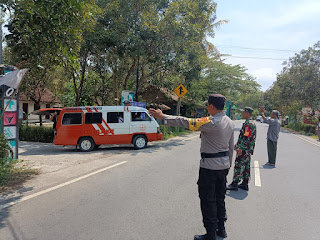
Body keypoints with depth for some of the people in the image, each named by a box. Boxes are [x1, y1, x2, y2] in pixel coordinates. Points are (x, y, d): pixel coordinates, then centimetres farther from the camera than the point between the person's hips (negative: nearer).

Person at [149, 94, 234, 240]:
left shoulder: (210, 123, -22)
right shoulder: (230, 122, 5)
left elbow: (185, 122, -22)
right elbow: (231, 147, 12)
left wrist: (163, 117, -16)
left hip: (210, 167, -9)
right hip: (224, 166, 9)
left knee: (208, 201, 5)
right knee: (220, 199, 21)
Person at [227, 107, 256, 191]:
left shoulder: (248, 123, -17)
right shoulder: (251, 123, 16)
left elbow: (246, 137, -24)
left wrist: (240, 148, -24)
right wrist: (237, 144, 26)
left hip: (244, 150, -10)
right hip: (248, 150, 10)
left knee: (239, 165, -5)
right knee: (246, 166, 13)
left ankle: (234, 184, 0)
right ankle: (245, 184, 20)